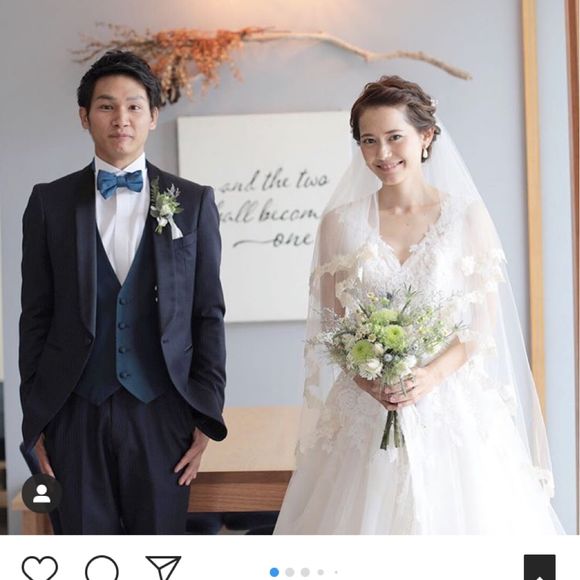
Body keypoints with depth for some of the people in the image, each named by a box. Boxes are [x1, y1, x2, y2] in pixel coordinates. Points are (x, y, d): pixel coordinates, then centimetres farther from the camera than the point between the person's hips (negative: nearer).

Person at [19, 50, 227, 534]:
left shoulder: (194, 202, 5)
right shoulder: (50, 202, 5)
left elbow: (208, 314, 5)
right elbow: (36, 318, 6)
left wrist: (207, 415, 1)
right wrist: (34, 421, 3)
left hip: (162, 413, 0)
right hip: (75, 415, 0)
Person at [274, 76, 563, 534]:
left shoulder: (468, 216, 0)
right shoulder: (340, 223, 4)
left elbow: (485, 323, -1)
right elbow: (330, 325, 5)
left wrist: (432, 374, -16)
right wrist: (365, 377, -13)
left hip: (451, 404, -1)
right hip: (365, 410, 1)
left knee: (453, 515, 0)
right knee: (367, 516, 2)